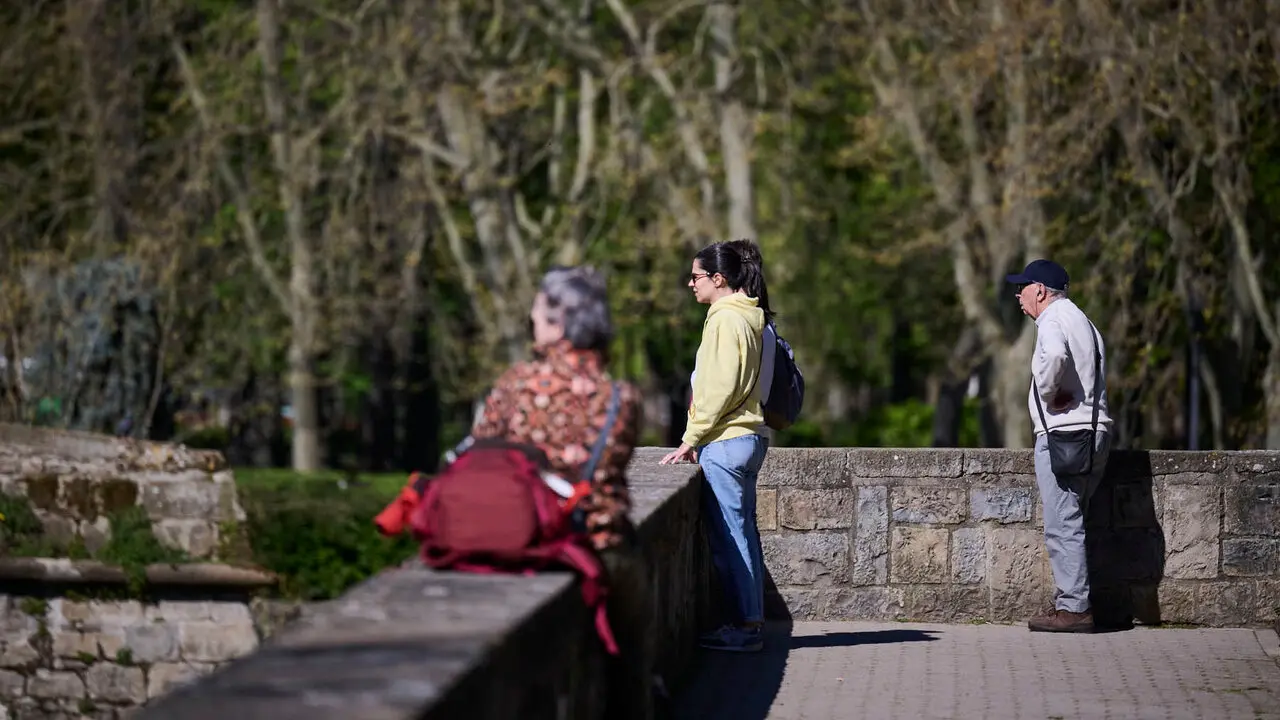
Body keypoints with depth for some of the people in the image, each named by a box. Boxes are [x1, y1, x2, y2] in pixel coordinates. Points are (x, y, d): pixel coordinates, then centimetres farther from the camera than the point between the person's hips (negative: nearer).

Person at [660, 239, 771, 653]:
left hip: (725, 443, -10)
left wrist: (690, 440, -13)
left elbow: (718, 389, -19)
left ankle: (745, 628, -4)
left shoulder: (726, 320, -14)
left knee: (728, 536, -6)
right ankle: (750, 623, 16)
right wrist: (697, 440, 17)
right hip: (745, 437, 10)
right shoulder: (748, 316, 15)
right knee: (741, 533, 12)